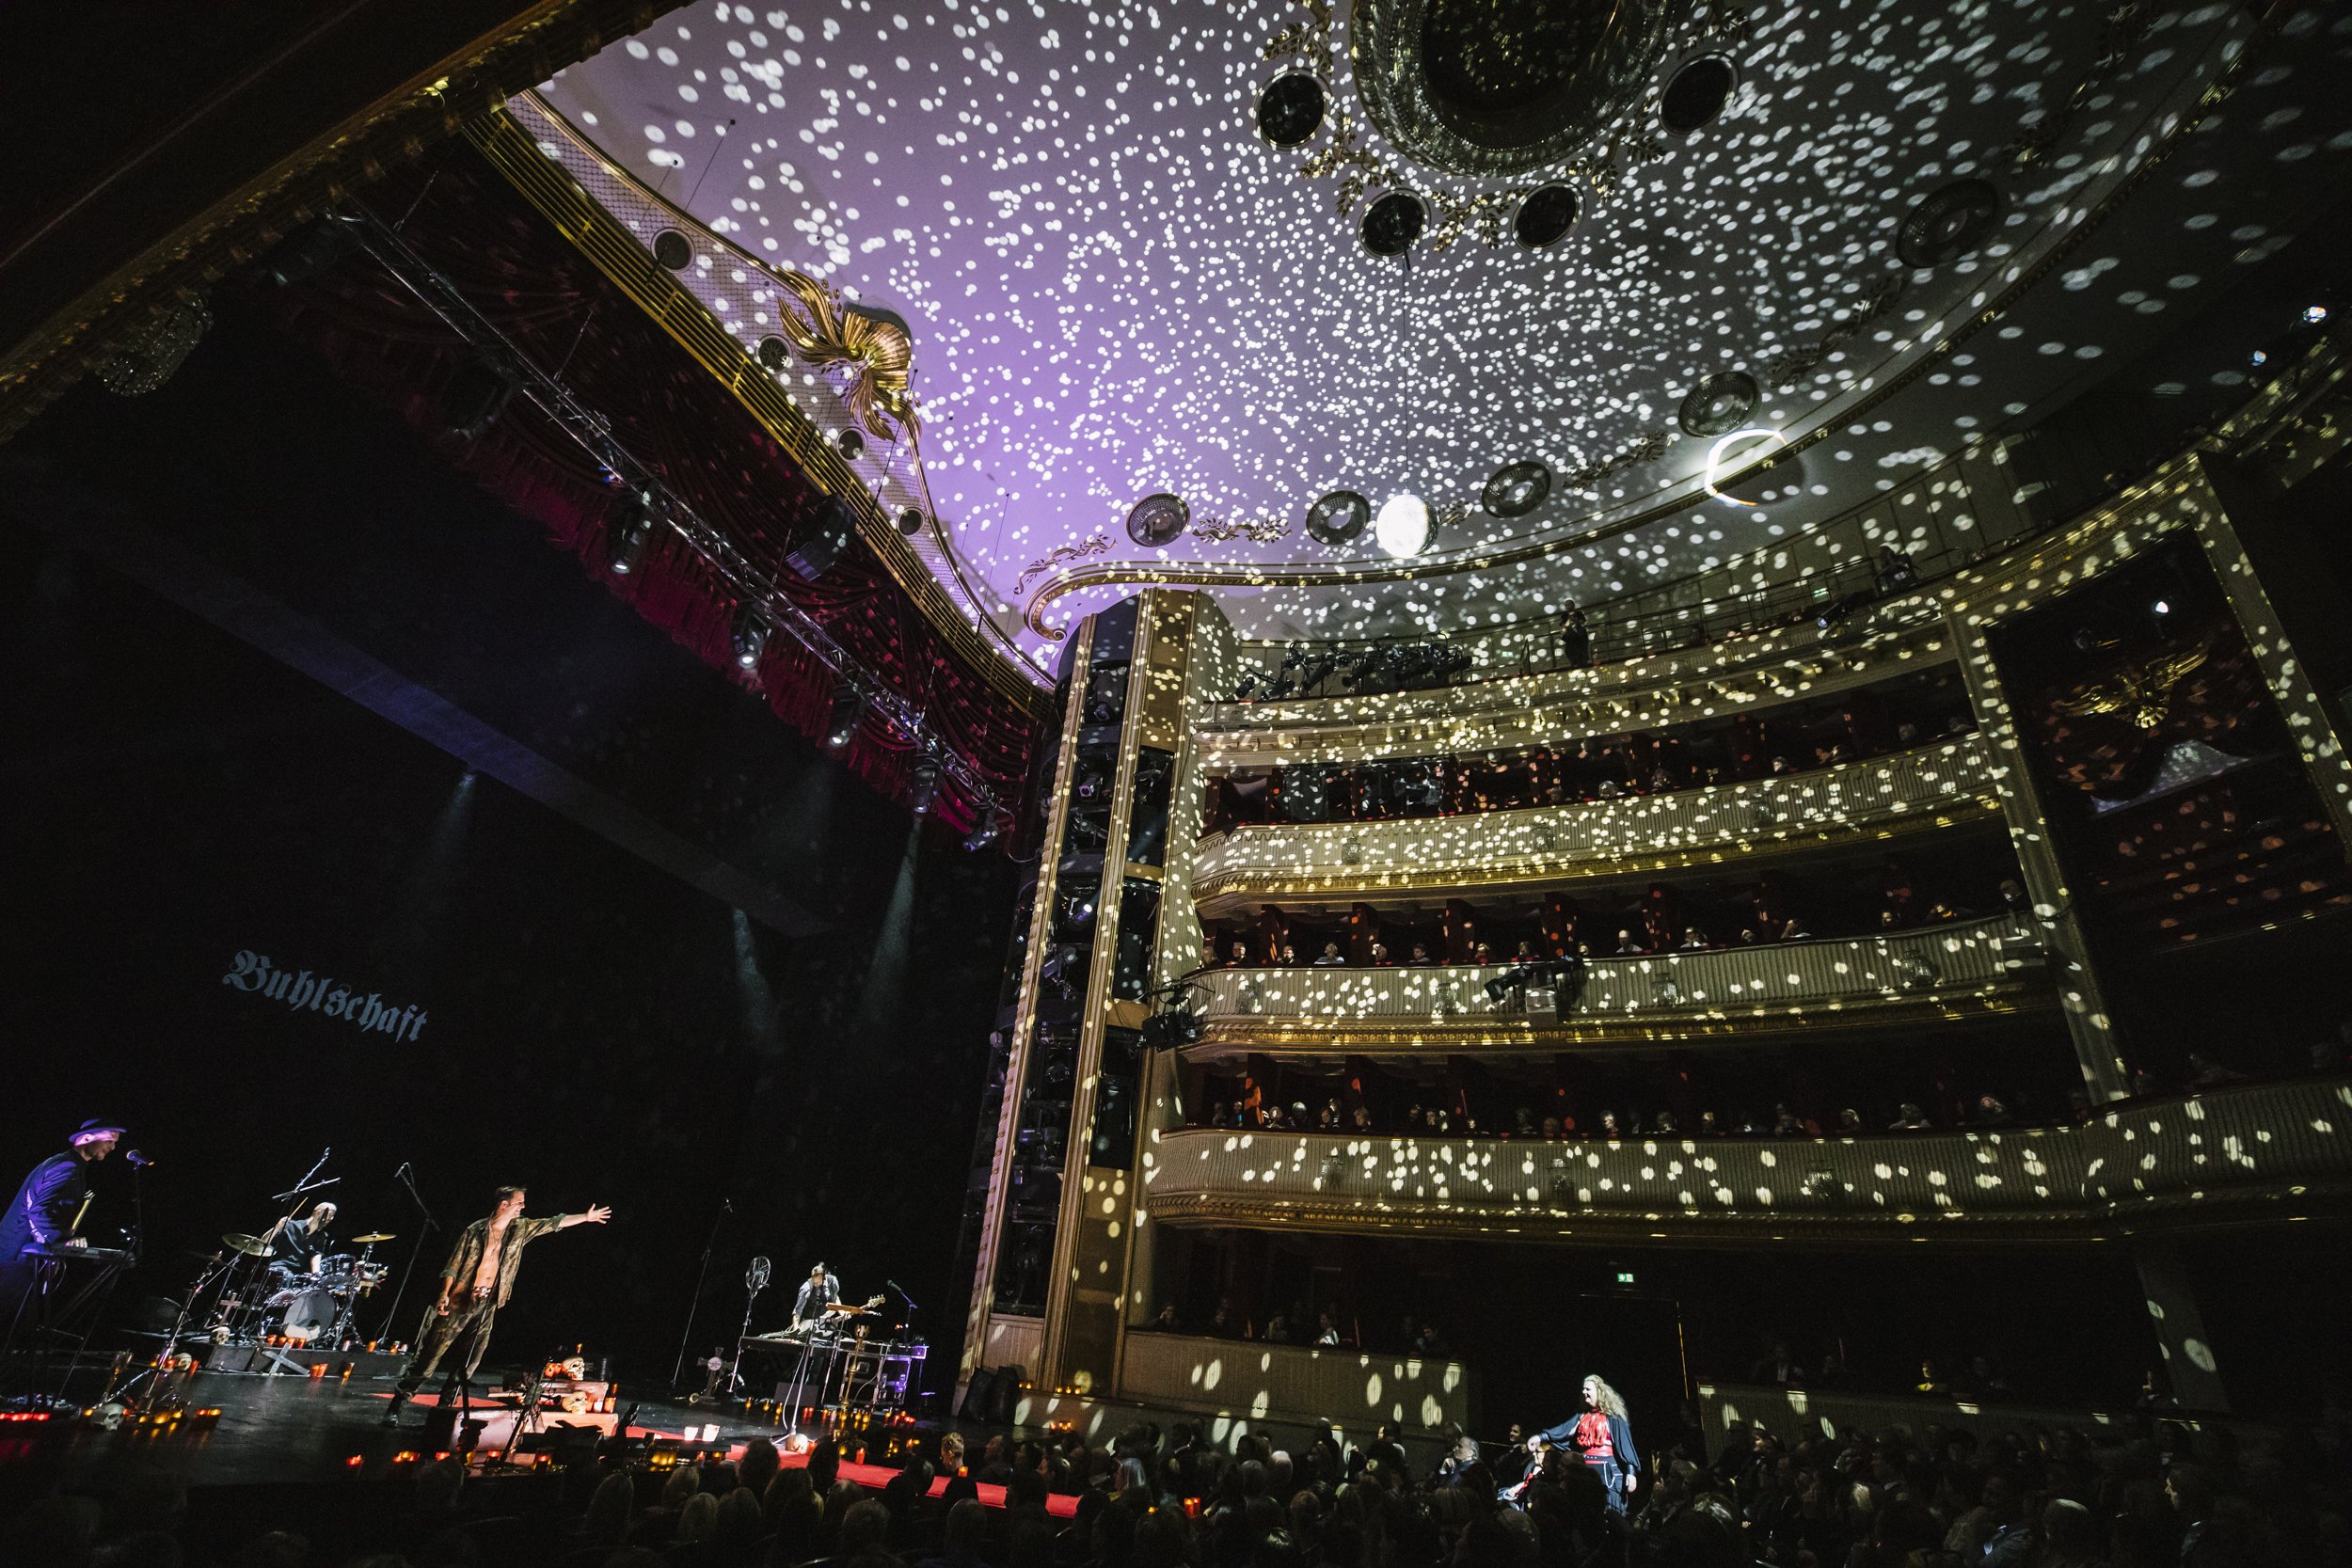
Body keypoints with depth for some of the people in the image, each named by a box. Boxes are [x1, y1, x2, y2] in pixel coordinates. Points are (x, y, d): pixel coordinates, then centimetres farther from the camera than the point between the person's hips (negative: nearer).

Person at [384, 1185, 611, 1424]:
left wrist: (586, 1217, 10)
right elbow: (453, 1265, -6)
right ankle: (397, 1404, 12)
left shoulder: (520, 1229, 6)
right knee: (431, 1355, -1)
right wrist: (445, 1293, -18)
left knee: (469, 1363, 5)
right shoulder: (475, 1231, -7)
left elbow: (554, 1223, 10)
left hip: (487, 1306, 5)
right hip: (459, 1303, -5)